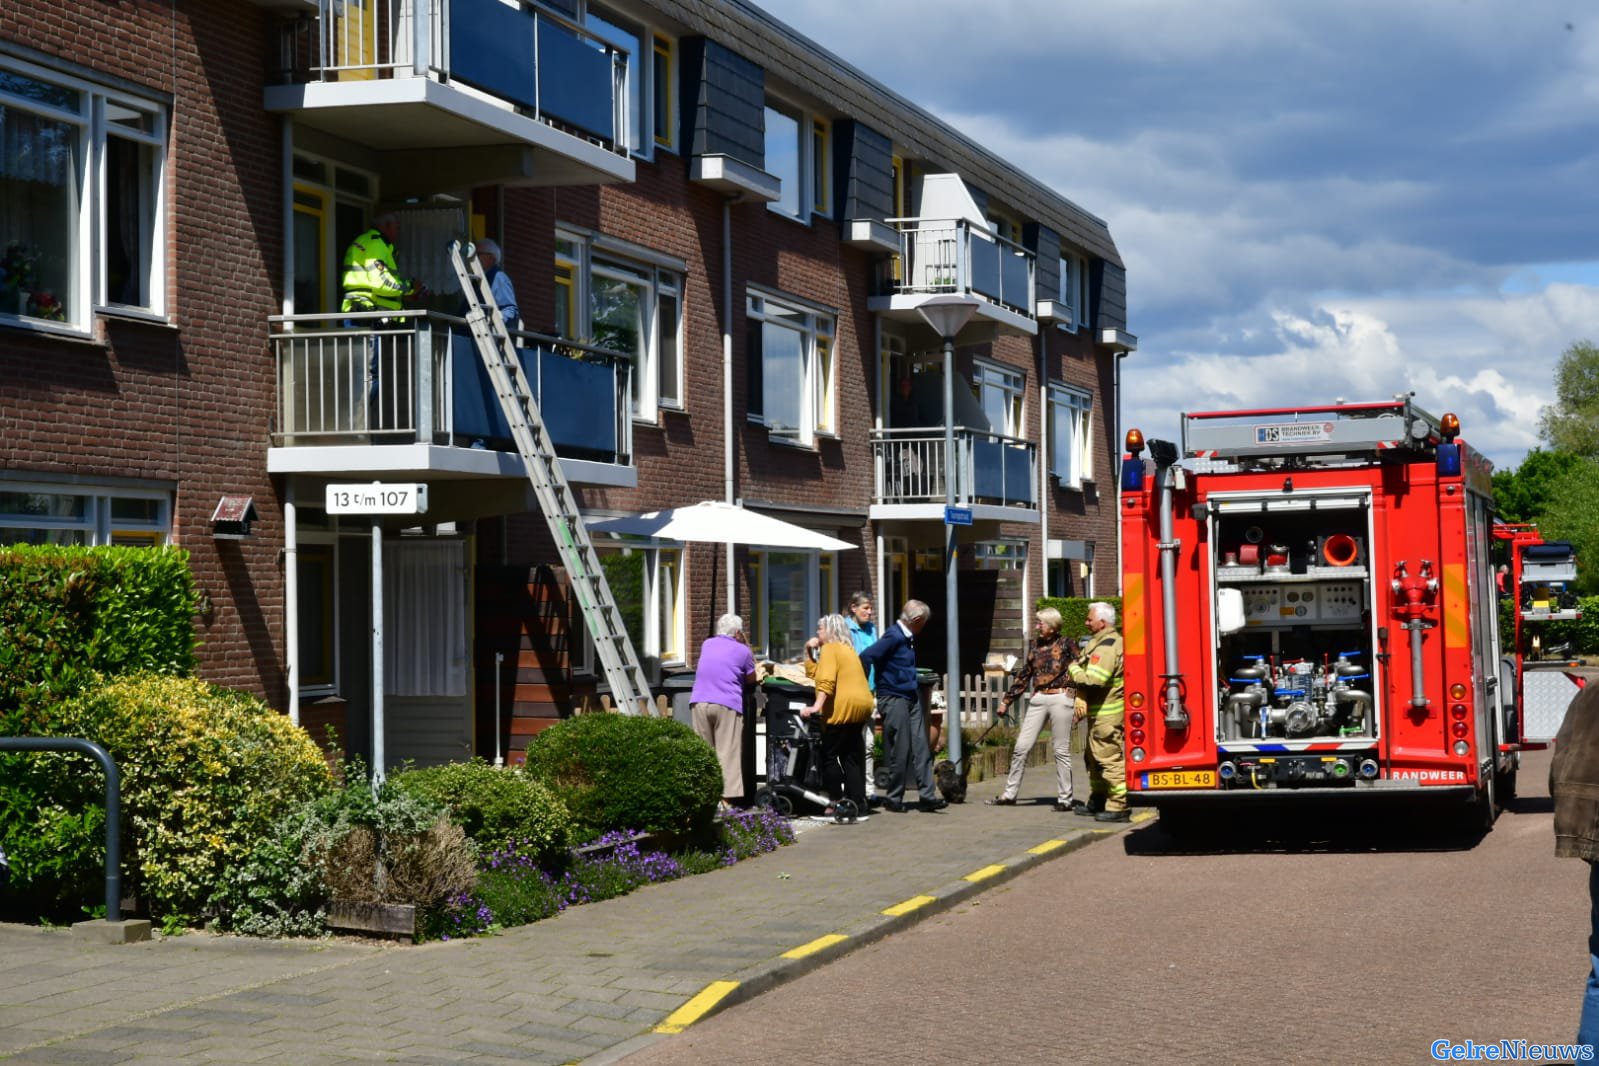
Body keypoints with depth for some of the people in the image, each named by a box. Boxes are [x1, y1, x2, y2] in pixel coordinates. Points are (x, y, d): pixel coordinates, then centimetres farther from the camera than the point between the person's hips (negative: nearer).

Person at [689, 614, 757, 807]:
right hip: (727, 704, -4)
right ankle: (727, 796, -9)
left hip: (699, 702, 4)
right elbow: (751, 680, 15)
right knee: (728, 753, -3)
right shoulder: (742, 651, 5)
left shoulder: (707, 644, 17)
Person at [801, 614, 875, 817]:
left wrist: (817, 706, -28)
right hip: (860, 706, 9)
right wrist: (809, 652, 20)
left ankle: (837, 803, -7)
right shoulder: (847, 650, 25)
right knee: (851, 757, 12)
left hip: (843, 708, -9)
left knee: (829, 756, -4)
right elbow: (813, 673, 28)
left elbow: (826, 680, -21)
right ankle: (857, 803, 11)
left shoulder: (830, 649, -4)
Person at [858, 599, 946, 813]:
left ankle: (927, 795, 5)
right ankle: (893, 799, 7)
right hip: (893, 698, -9)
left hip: (911, 697, 9)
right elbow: (866, 657, -23)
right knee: (899, 752, -3)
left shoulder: (909, 638, 13)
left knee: (921, 748, 4)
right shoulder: (893, 637, -15)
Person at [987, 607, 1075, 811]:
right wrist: (1007, 700, 19)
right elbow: (1024, 675, 18)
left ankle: (1065, 799, 9)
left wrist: (1079, 698, -17)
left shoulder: (1065, 645, -2)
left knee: (1061, 750, 1)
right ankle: (1009, 794, 10)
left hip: (1060, 699, -5)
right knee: (1021, 747, 2)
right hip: (1038, 699, 5)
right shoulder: (1036, 646, 13)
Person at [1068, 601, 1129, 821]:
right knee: (1094, 758, 20)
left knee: (1109, 758, -9)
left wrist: (1073, 668, -9)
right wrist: (1081, 700, 5)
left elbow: (1093, 679, -26)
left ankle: (1118, 807, -8)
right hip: (1099, 712, 11)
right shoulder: (1101, 642, 17)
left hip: (1106, 714, -11)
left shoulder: (1106, 646, -19)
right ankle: (1097, 802, 30)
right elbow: (1091, 676, 18)